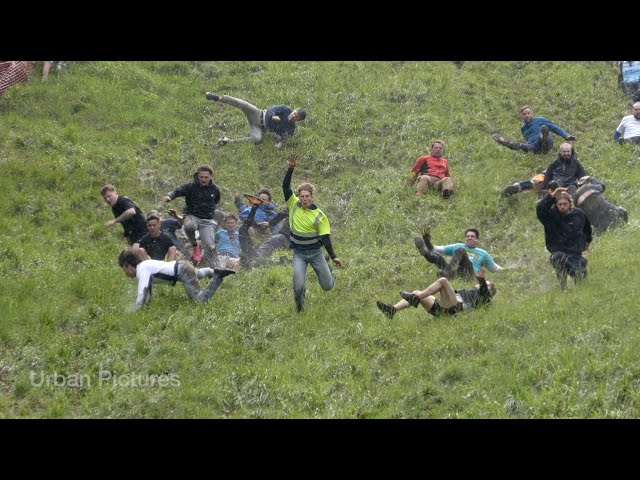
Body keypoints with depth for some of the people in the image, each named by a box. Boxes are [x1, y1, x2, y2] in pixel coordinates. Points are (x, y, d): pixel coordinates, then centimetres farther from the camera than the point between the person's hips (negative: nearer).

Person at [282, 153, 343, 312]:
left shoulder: (319, 216, -11)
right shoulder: (294, 205, -5)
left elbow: (325, 238, -9)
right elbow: (285, 186, -13)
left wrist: (333, 256, -16)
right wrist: (291, 168, -25)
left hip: (315, 252, 0)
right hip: (299, 254, 0)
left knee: (327, 286, 8)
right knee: (298, 285, -15)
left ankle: (327, 271, 46)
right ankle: (299, 307, 18)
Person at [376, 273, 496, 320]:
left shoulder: (482, 295, 18)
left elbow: (484, 292, -6)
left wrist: (481, 280, -22)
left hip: (454, 306, -8)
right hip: (439, 307, 8)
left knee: (442, 280, -24)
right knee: (416, 293, -4)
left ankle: (416, 298, -32)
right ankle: (392, 310, -27)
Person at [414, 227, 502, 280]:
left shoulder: (482, 253, 32)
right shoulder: (456, 246, 33)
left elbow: (495, 268, 33)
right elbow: (435, 249, 28)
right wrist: (427, 242, 11)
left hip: (468, 274, -2)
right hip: (453, 273, 2)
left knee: (460, 250, -26)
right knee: (437, 256, -24)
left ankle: (448, 271, -54)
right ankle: (425, 252, -61)